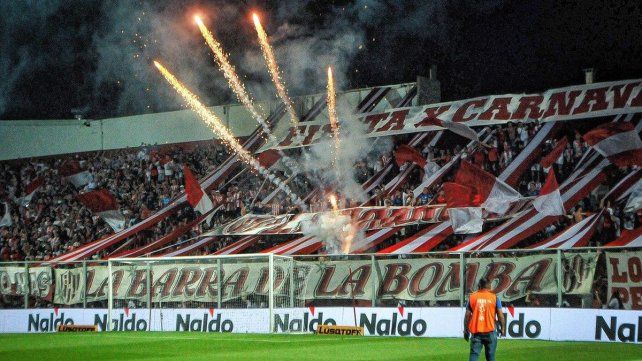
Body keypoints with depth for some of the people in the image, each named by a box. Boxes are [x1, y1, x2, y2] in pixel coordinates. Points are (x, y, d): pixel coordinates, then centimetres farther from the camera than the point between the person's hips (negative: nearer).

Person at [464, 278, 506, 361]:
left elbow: (467, 315, 1)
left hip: (476, 332, 0)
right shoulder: (494, 297, -1)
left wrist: (466, 330, 9)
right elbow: (500, 315, -2)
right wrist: (502, 328, 10)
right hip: (490, 331, 0)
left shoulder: (472, 297, 1)